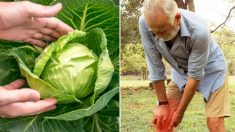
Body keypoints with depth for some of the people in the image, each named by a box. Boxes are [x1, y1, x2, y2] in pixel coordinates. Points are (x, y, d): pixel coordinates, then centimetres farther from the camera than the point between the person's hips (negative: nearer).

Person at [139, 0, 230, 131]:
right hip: (180, 71, 4)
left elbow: (195, 76, -26)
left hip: (210, 69, -3)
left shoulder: (199, 31, -37)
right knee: (162, 119, -1)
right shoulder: (145, 23, -27)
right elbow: (155, 67, -19)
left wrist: (180, 112, -15)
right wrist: (163, 103, -10)